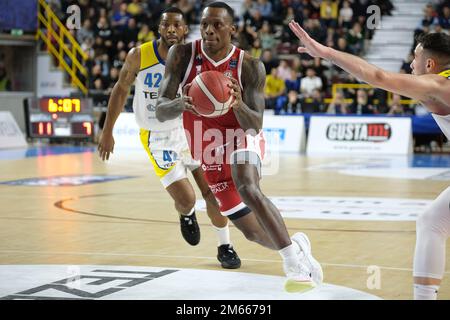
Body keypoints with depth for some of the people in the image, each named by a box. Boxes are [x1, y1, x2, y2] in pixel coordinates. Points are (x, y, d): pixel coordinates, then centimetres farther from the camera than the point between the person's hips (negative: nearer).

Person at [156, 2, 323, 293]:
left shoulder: (250, 67, -18)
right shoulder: (183, 55, -14)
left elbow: (255, 125, -21)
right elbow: (161, 111, -19)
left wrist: (238, 104, -43)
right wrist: (181, 104, -42)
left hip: (242, 138, -3)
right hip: (209, 151, 3)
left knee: (248, 189, -36)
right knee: (252, 231, 5)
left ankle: (293, 258, -25)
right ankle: (296, 244, 36)